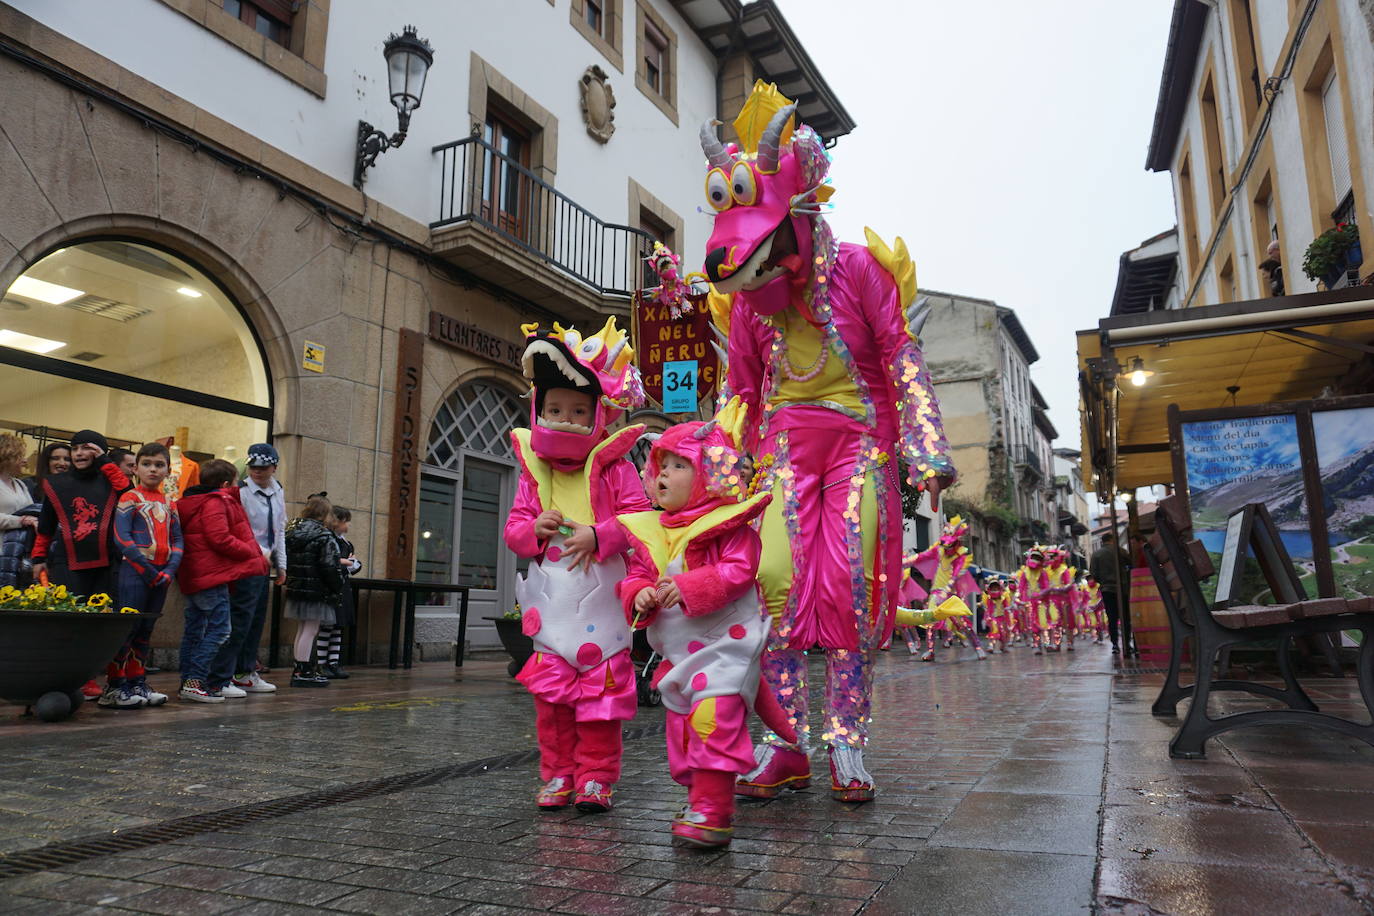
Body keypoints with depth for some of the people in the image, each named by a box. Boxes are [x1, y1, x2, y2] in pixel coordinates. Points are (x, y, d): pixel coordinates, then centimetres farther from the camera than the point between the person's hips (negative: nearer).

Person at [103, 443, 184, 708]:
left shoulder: (169, 504, 16)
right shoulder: (129, 498, -1)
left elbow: (177, 540, 12)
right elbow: (122, 538, -11)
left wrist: (170, 570, -5)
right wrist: (147, 569, -16)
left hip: (162, 574, 6)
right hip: (135, 571, -6)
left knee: (145, 630, 11)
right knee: (127, 627, -7)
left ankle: (137, 683, 17)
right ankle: (114, 686, -2)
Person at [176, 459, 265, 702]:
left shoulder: (192, 502, 19)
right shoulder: (214, 503, -12)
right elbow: (221, 540, -20)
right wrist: (253, 554, -10)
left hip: (193, 577, 11)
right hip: (212, 575, -11)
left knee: (194, 630, 14)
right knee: (219, 629, -9)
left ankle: (188, 682, 19)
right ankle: (195, 681, -13)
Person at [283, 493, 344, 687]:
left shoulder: (292, 532, 10)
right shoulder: (324, 536, -14)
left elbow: (285, 560, 14)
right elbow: (331, 568, -16)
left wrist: (289, 581, 21)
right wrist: (338, 590, -6)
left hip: (296, 589, 8)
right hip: (316, 591, -8)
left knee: (302, 631, 16)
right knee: (310, 631, -3)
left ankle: (301, 669, 23)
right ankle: (303, 672, -1)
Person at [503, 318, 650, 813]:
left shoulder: (615, 467, -1)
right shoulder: (534, 471, 9)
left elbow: (640, 517, -7)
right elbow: (513, 526, 11)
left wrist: (598, 536, -20)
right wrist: (531, 528, -11)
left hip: (600, 599, -3)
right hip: (552, 601, 3)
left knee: (601, 695, 2)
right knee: (550, 696, 7)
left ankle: (596, 776, 13)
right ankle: (558, 774, 19)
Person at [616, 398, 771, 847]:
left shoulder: (729, 524, -10)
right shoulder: (650, 532, 11)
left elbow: (738, 571, -20)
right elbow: (635, 575, 12)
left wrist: (688, 587, -29)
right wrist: (639, 595, -12)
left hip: (724, 644, -7)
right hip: (677, 651, 8)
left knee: (714, 718, -18)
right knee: (681, 725, 13)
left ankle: (711, 810, -10)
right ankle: (705, 799, 28)